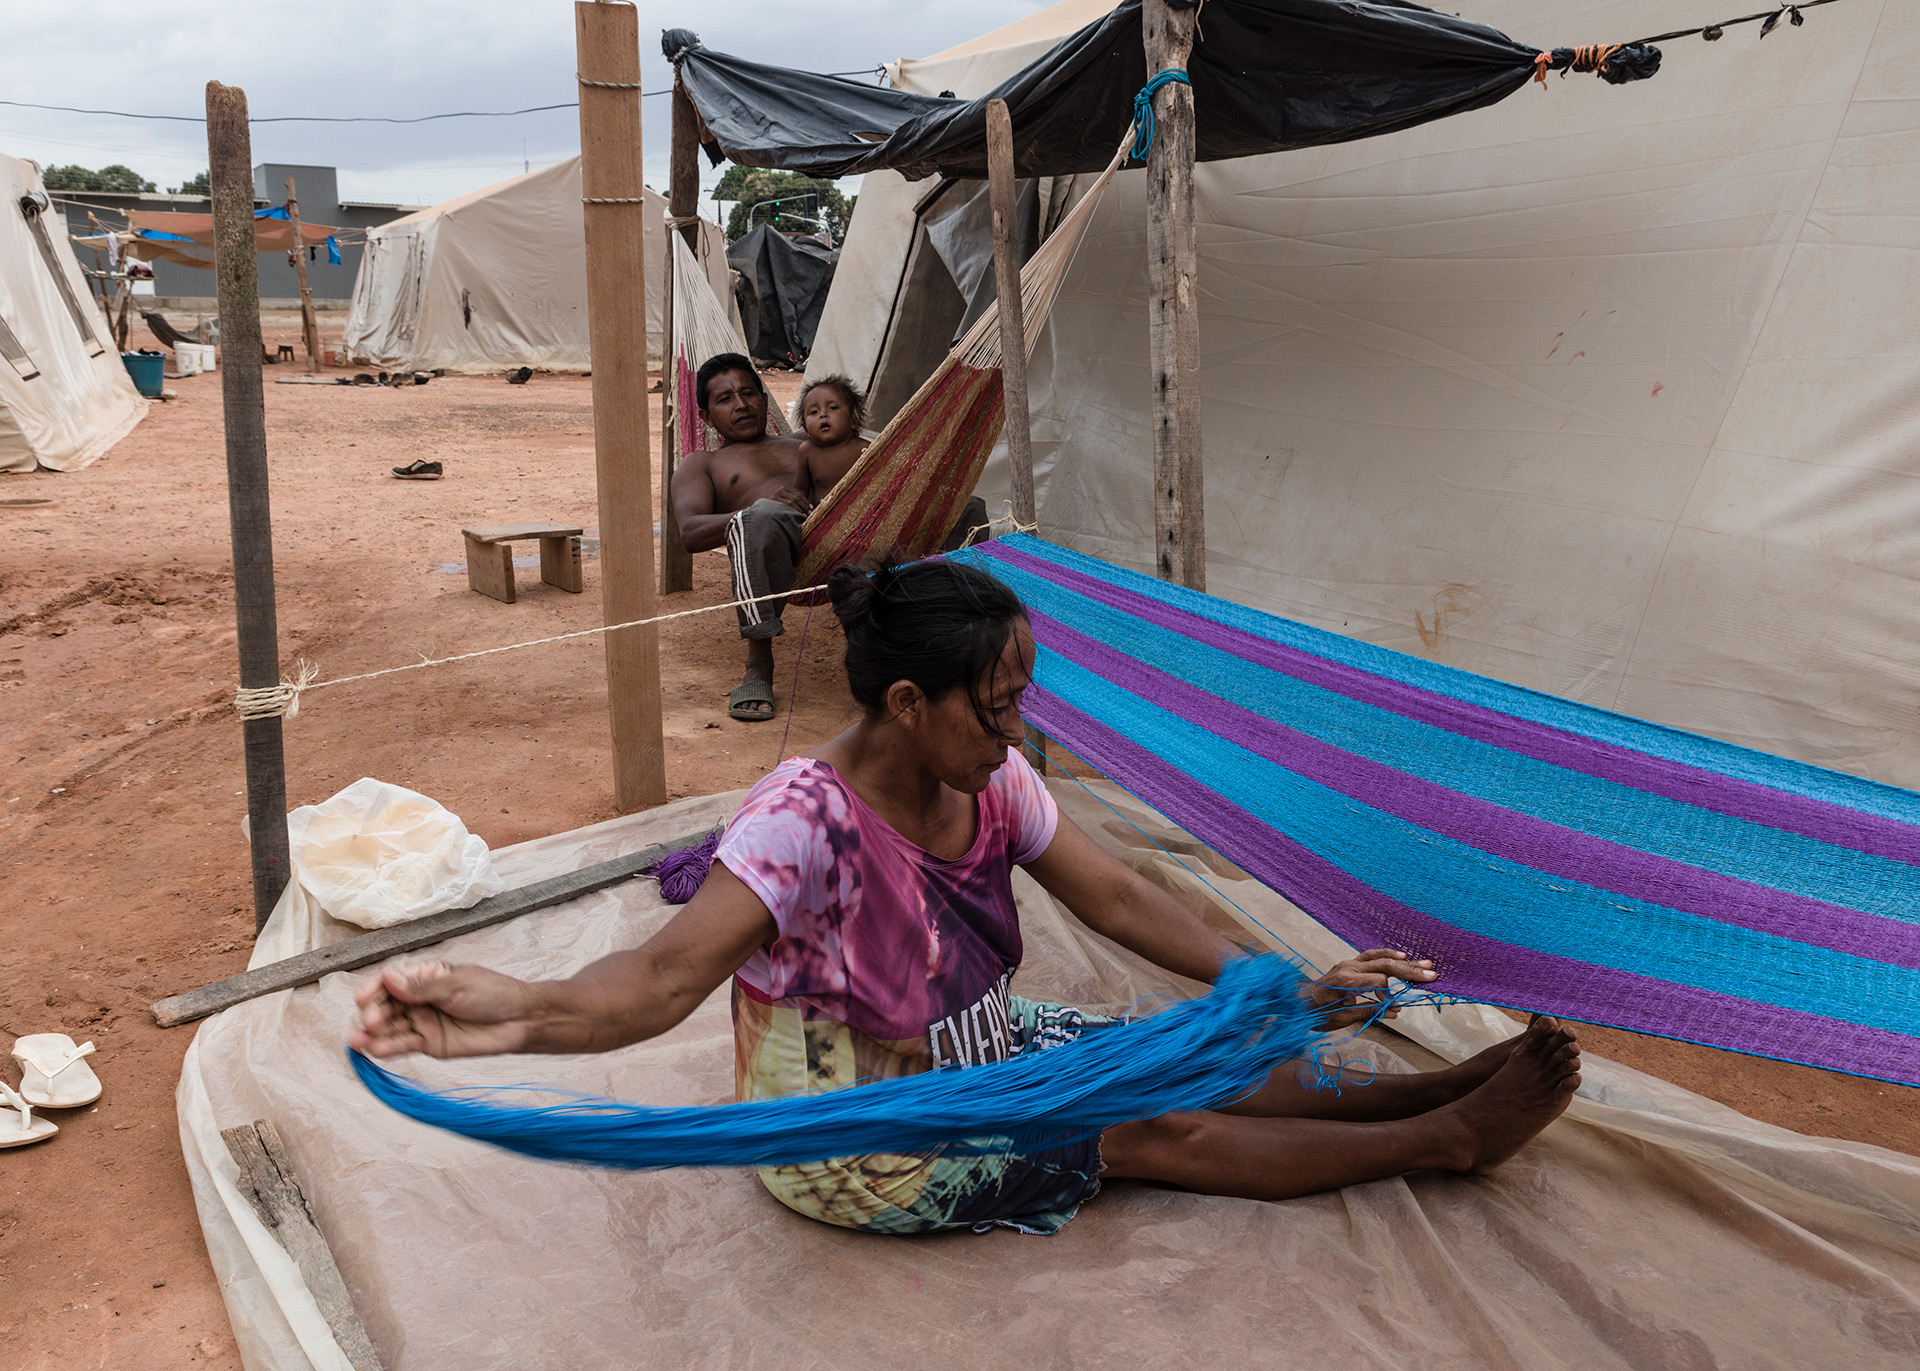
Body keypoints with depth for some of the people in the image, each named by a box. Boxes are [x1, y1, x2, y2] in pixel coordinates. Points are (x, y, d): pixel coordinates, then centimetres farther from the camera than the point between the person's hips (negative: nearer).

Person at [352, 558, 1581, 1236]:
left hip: (973, 1048, 7)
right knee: (1163, 1131, -7)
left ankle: (1438, 1094, 13)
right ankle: (1446, 1139, 3)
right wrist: (524, 1013, -66)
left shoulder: (993, 786, -11)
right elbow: (669, 972, -44)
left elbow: (1117, 897, -6)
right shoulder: (807, 822, -34)